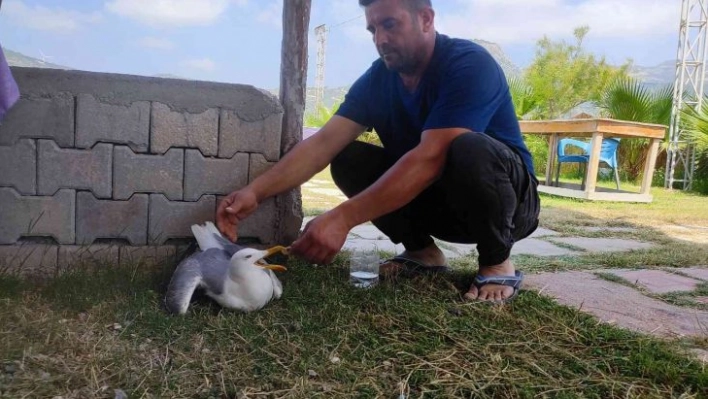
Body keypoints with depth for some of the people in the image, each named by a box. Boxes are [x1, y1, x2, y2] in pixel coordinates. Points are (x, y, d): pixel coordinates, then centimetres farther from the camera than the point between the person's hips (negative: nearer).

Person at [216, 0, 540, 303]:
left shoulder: (469, 64, -24)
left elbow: (431, 157, -37)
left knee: (470, 150, -38)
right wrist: (255, 191, -32)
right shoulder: (377, 78, -5)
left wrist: (342, 219, -43)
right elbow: (324, 142, -17)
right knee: (347, 158, -12)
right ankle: (422, 251, 0)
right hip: (440, 204, 5)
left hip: (511, 200, -5)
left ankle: (497, 261, -12)